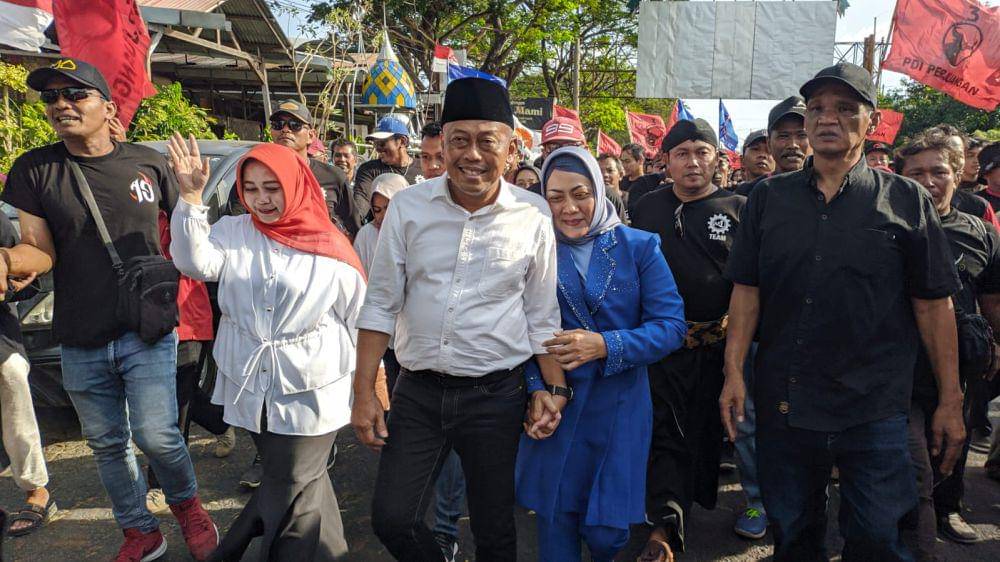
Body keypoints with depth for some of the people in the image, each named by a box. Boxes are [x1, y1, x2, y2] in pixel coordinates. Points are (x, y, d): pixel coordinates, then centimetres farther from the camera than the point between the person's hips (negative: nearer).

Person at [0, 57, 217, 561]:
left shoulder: (146, 162, -1)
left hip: (147, 333, -2)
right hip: (80, 343, 2)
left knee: (155, 435, -8)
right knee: (107, 444, 13)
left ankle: (186, 504, 24)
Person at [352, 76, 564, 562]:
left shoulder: (534, 217, -6)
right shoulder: (409, 207, -4)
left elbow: (542, 315, 3)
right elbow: (381, 304, 0)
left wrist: (555, 389, -4)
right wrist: (364, 393, -2)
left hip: (496, 395, -1)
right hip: (418, 391, 1)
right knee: (391, 519, 6)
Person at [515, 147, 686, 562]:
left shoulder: (639, 247, -2)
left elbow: (671, 325, -8)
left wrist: (605, 346, -21)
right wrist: (537, 389, -16)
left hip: (620, 406, 0)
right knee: (555, 520, 10)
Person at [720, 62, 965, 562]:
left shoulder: (906, 200, 0)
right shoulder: (769, 197, 5)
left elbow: (933, 304, 0)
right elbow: (747, 290, 3)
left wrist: (950, 401, 0)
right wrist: (734, 372, -4)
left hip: (874, 408, -2)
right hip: (783, 403, 2)